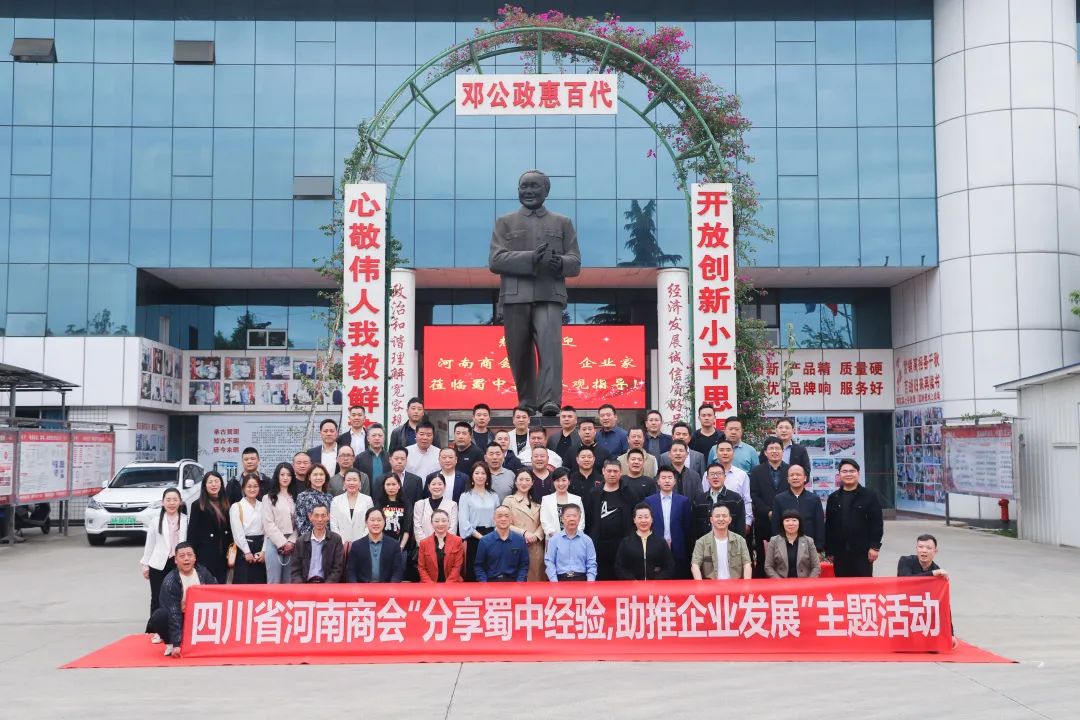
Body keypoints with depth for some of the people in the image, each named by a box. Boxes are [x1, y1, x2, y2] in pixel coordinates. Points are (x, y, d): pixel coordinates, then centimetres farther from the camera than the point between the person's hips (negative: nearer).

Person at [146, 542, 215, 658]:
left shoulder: (203, 572, -9)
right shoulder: (170, 581, -23)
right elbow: (173, 613, -27)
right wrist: (176, 643, -31)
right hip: (178, 617, -4)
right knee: (159, 617, -35)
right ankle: (170, 643, -4)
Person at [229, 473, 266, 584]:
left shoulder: (263, 506, 10)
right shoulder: (236, 507, 0)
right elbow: (238, 533, -6)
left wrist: (264, 551, -6)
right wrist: (247, 552, -11)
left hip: (261, 548, 3)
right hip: (244, 549, -3)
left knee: (260, 584, 4)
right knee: (244, 583, -5)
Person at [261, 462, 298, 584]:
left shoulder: (295, 498, 13)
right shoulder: (269, 498, 3)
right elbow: (268, 523, -5)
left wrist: (292, 542, -7)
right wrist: (282, 543, -10)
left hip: (291, 544, 3)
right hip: (275, 543, -3)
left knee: (289, 582, 5)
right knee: (274, 582, -5)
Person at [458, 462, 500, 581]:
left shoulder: (494, 496, 13)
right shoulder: (465, 496, 3)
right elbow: (464, 522, -6)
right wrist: (481, 537, -12)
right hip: (473, 539, -3)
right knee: (472, 573, -3)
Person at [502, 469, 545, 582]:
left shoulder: (536, 502, 17)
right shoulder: (509, 500, 2)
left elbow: (542, 523, 12)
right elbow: (507, 525, -4)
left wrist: (536, 535, -7)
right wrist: (524, 533, -14)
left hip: (536, 547, 4)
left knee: (535, 576, 4)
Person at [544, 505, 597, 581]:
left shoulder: (587, 540, 9)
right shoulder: (555, 539, 6)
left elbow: (591, 564, 9)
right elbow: (549, 562, 4)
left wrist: (590, 583, -4)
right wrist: (554, 583, -6)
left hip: (581, 579, 1)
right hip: (561, 580, -1)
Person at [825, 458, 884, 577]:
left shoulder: (870, 495, 1)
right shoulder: (833, 498, 11)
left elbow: (877, 523, -3)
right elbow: (828, 526, 11)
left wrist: (875, 547, -9)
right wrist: (829, 551, 8)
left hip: (862, 552, -3)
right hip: (840, 553, 3)